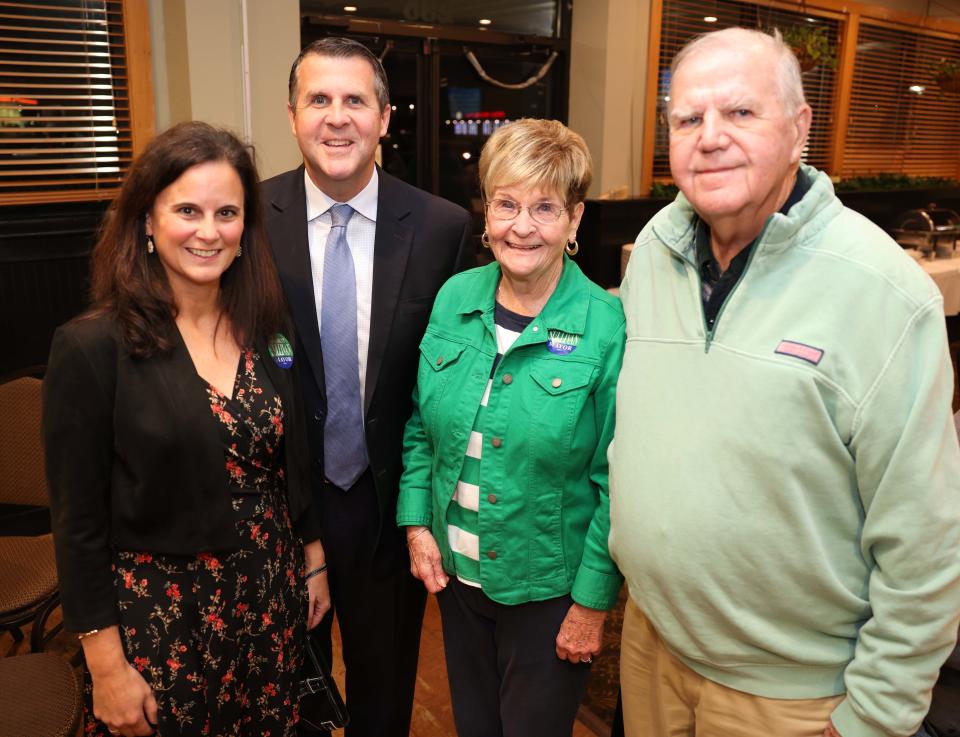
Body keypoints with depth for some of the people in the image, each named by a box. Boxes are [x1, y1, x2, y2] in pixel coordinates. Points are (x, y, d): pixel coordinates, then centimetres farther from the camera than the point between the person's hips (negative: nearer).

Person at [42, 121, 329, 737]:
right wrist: (107, 666, -9)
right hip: (159, 613, -4)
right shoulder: (92, 347, -15)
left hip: (270, 600, 4)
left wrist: (314, 562, 12)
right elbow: (79, 522, -11)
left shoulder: (269, 329, -1)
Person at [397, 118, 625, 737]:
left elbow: (615, 481, -14)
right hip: (455, 570, 4)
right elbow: (421, 427, 6)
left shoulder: (607, 327, -18)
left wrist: (594, 601, -11)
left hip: (549, 587, -4)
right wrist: (416, 523, -1)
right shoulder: (455, 298, -4)